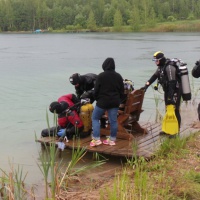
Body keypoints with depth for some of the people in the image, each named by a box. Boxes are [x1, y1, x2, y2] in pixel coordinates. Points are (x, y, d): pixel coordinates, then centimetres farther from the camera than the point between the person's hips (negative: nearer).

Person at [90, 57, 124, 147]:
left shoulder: (101, 76, -12)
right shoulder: (118, 76, 4)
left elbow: (96, 90, -8)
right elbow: (122, 91, 9)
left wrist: (97, 99, 8)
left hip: (102, 101, -4)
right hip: (115, 102, 4)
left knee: (95, 118, 9)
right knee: (113, 120, 9)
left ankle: (96, 139, 1)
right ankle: (112, 139, 15)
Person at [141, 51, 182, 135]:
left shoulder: (169, 67, -23)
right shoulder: (161, 67, 9)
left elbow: (172, 82, -28)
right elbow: (154, 76, 16)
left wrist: (170, 96, -30)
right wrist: (146, 85, 6)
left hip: (175, 90, -10)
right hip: (167, 91, 10)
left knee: (174, 111, -8)